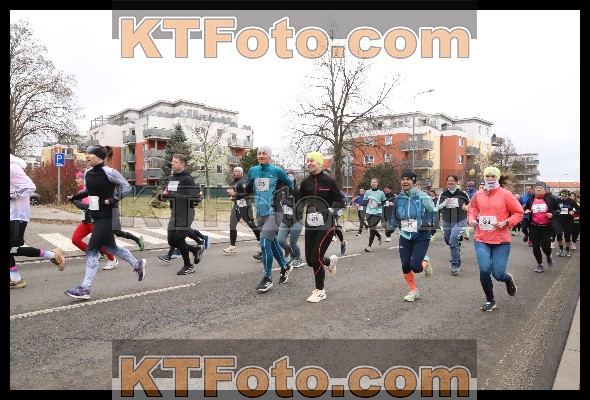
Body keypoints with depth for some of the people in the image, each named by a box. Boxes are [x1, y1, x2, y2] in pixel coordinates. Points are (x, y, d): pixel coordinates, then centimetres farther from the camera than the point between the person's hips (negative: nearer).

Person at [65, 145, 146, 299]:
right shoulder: (87, 173, 7)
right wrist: (75, 197, 6)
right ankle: (138, 264, 38)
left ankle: (85, 289, -4)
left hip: (107, 216, -8)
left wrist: (114, 199, -21)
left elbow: (127, 186, -9)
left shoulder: (109, 172, -15)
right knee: (110, 247, 18)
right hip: (96, 216, 8)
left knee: (91, 249, -10)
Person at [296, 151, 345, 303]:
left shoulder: (328, 181, -6)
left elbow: (341, 202, -3)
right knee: (310, 260, 7)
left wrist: (329, 210, -19)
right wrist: (304, 208, -8)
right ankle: (330, 260, 40)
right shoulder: (305, 182, 5)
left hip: (326, 225, -5)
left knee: (316, 257, -10)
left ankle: (320, 291, 11)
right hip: (310, 225, 5)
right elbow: (300, 202, 13)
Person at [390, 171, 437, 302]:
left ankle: (425, 262, 25)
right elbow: (395, 217, 16)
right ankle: (413, 291, 28)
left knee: (415, 266, -14)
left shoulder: (423, 197, -13)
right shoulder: (399, 198, 0)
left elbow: (434, 213, -3)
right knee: (405, 266, 2)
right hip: (405, 237, 4)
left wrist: (429, 225, -17)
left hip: (422, 237, -4)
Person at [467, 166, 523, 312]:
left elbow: (519, 213, -1)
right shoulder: (478, 195, 4)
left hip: (501, 240, -2)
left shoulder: (505, 194, -5)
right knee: (484, 269, -13)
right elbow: (472, 211, 14)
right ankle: (490, 300, 14)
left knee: (498, 274, -3)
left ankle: (508, 278, 39)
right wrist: (472, 219, -8)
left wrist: (505, 223, -14)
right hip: (481, 239, 2)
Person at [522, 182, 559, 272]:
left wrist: (552, 214, -13)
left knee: (545, 246, -7)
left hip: (546, 227, -2)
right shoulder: (530, 199, 2)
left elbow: (558, 210, 6)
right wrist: (525, 211, -6)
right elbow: (525, 208, 17)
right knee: (535, 247, 4)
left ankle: (548, 257, 30)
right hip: (534, 227, 2)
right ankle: (540, 264, 22)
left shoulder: (550, 199, -3)